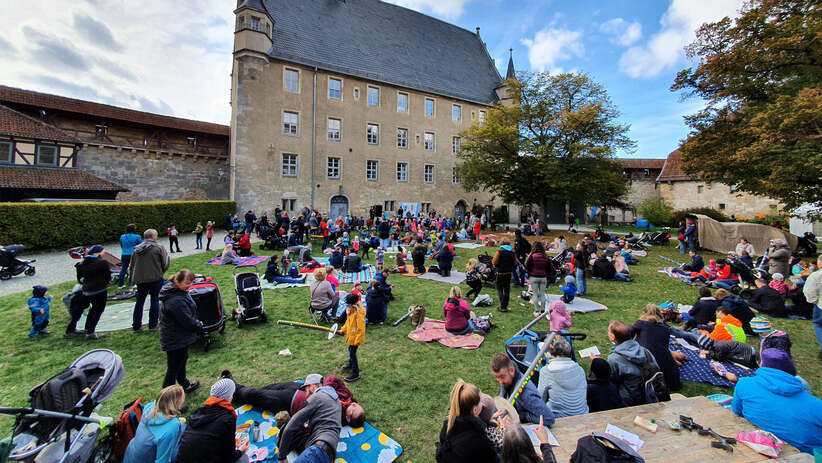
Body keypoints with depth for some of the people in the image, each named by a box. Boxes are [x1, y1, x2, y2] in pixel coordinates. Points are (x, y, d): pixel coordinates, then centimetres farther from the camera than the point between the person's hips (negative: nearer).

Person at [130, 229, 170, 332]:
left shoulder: (137, 249, 7)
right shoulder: (159, 247, -9)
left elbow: (132, 265, 13)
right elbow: (166, 262, -8)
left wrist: (133, 277, 22)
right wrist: (161, 272, 9)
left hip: (140, 279, 5)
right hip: (155, 278, -5)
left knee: (140, 301, 15)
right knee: (155, 300, 5)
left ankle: (136, 325, 21)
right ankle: (153, 325, 9)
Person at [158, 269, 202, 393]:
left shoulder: (179, 291, 1)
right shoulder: (176, 301, -32)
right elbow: (187, 321, -26)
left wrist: (196, 323, 4)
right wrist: (199, 326, -8)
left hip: (179, 337, 11)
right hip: (175, 340, -11)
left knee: (182, 360, 28)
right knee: (174, 368, 4)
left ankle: (184, 384, 47)